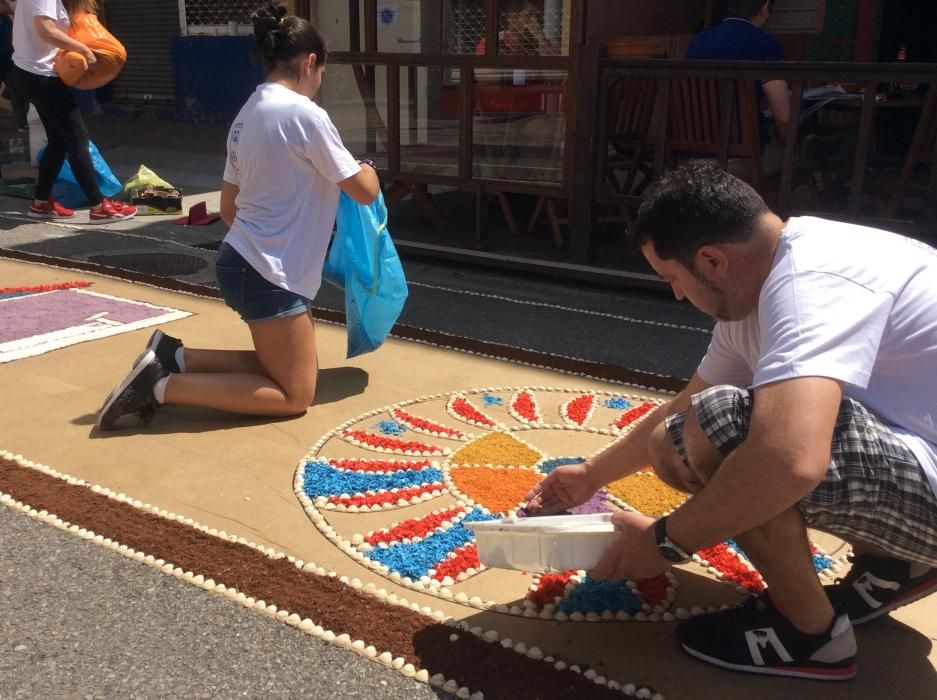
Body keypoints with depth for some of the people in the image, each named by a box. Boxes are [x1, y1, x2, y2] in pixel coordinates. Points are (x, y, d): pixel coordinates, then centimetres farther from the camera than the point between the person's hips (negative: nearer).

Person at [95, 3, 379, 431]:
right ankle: (160, 387, -5)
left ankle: (174, 358, 10)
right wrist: (367, 170, 12)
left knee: (285, 368, 20)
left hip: (242, 263, 10)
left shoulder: (249, 113, 12)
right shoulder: (306, 114, -15)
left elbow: (228, 208, 16)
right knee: (295, 395, 1)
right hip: (269, 276, -10)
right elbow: (364, 192, -10)